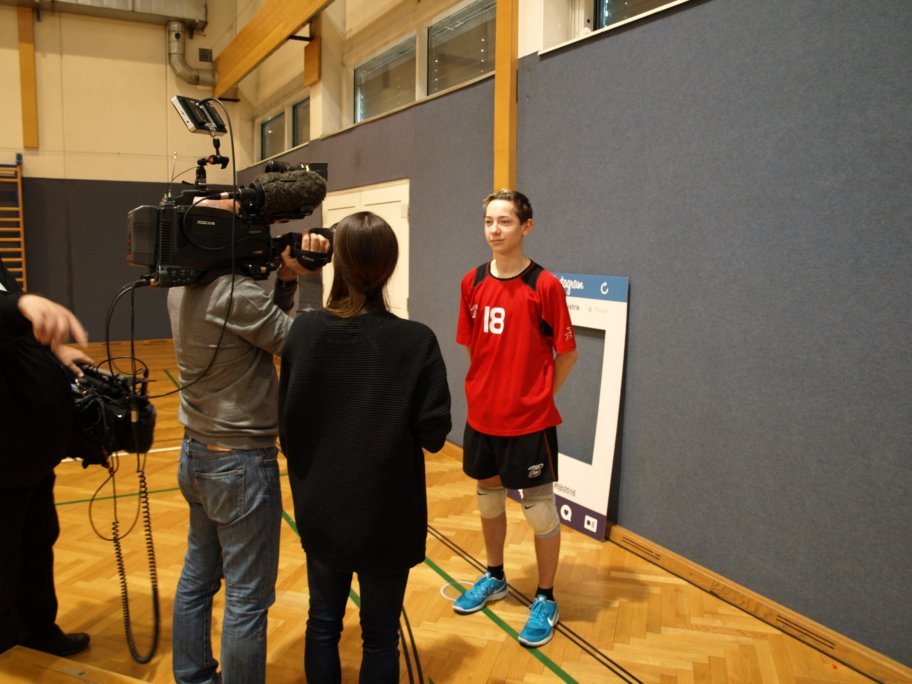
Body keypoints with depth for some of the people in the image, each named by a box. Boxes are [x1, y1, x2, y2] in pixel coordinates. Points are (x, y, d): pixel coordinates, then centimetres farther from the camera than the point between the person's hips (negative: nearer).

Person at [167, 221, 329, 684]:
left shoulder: (181, 289, 3)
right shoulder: (236, 293, -23)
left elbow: (262, 322, 4)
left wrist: (284, 281, -9)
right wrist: (296, 280, -6)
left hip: (196, 454, 9)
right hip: (242, 463, -9)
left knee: (196, 578, 21)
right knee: (247, 599, 5)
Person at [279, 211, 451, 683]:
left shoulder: (304, 331, -9)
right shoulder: (416, 341, -18)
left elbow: (287, 425, -3)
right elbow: (433, 434, -14)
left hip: (321, 510, 3)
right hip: (386, 516, -3)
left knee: (322, 622, 23)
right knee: (380, 635, 16)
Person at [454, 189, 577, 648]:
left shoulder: (544, 286, -13)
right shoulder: (473, 283, 2)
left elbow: (567, 353, -7)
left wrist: (538, 397, -3)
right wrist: (486, 390, 7)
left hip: (529, 421, -5)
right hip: (481, 415, 5)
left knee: (540, 510, 6)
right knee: (489, 499, 20)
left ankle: (545, 601, 25)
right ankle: (494, 578, 41)